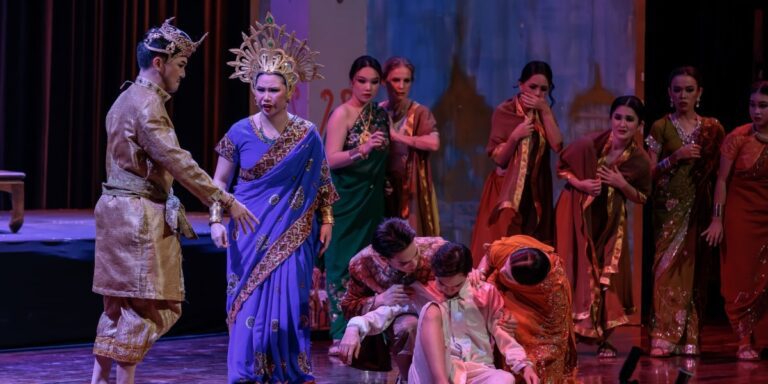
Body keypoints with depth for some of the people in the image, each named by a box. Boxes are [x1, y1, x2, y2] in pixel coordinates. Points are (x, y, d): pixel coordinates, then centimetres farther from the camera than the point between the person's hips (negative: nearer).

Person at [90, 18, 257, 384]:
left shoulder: (128, 99, 18)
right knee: (144, 304, -5)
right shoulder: (147, 104, -15)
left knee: (119, 303, 13)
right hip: (139, 214, -10)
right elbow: (177, 161, -23)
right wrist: (224, 200, -22)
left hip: (121, 211, 10)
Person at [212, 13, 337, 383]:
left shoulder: (307, 135, -2)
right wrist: (217, 220, -8)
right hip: (249, 233, 0)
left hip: (291, 234, 0)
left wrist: (326, 220, 4)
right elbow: (220, 180, 3)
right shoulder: (240, 132, -3)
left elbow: (320, 181, 8)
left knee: (288, 303, -2)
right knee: (250, 306, 1)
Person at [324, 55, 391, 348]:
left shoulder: (381, 114, 12)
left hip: (372, 202, 6)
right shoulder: (342, 114, -6)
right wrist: (361, 150, -28)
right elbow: (331, 159, -15)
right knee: (343, 265, -6)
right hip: (345, 202, -6)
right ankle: (340, 337, -6)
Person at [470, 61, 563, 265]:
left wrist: (545, 111, -13)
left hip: (536, 191, 4)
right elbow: (498, 158, -8)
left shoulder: (545, 114, 7)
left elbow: (557, 145, -11)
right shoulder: (504, 111, -6)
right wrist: (515, 137, -24)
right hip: (507, 191, -4)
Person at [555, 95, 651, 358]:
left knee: (608, 276, -1)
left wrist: (623, 185, -16)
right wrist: (580, 184, -19)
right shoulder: (589, 144, -19)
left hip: (610, 221, 2)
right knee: (576, 271, -5)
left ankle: (602, 337, 13)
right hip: (577, 213, -2)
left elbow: (642, 198, 2)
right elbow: (562, 167, -1)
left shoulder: (640, 161, -12)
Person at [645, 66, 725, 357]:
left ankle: (689, 338, 6)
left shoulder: (712, 129, 10)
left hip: (700, 208, 2)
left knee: (694, 270, 1)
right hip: (669, 207, -2)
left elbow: (719, 172, 11)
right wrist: (675, 158, -14)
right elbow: (651, 173, 2)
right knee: (668, 267, -11)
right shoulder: (661, 128, 4)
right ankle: (663, 338, -12)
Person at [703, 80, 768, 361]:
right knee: (742, 277, 2)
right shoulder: (738, 138, -7)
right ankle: (745, 341, 9)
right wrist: (717, 219, -10)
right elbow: (722, 180, -6)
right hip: (741, 215, -2)